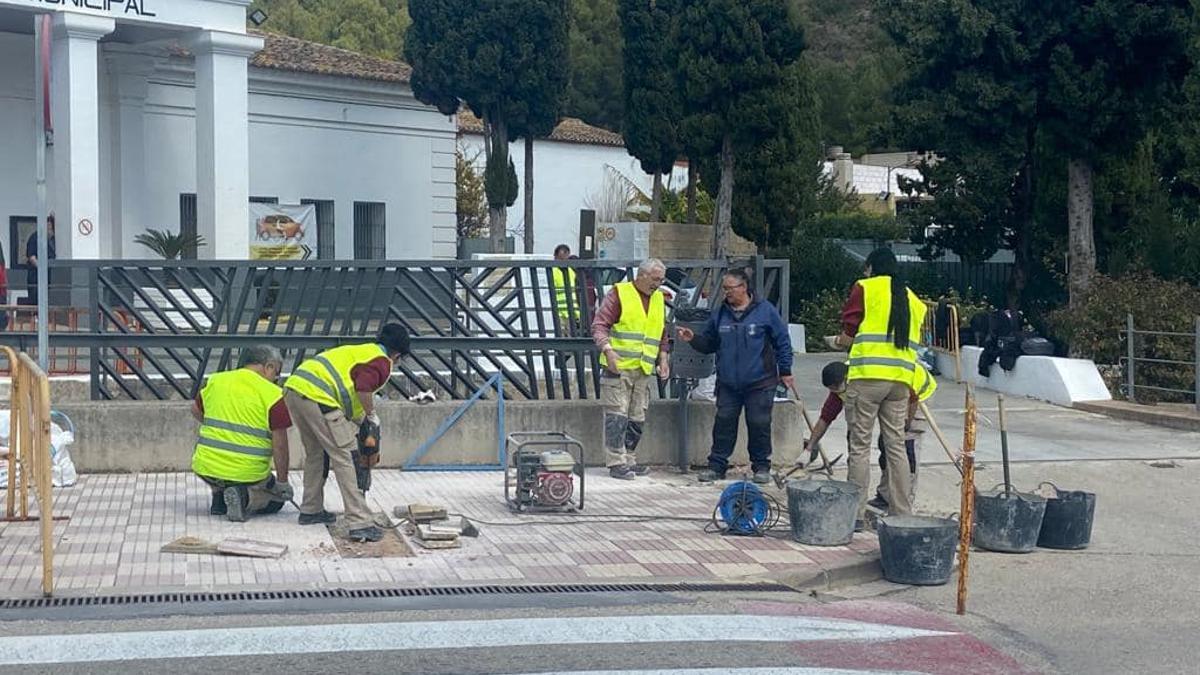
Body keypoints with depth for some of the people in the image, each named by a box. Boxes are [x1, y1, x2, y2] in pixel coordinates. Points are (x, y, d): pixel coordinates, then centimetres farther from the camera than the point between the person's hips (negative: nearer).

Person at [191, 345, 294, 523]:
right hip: (248, 473, -4)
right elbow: (279, 443, -10)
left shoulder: (215, 381, 6)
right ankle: (245, 497, -8)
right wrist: (283, 482, 0)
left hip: (206, 469, 4)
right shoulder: (273, 394, -9)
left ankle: (219, 497, 18)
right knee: (276, 499, 23)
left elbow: (196, 410, 25)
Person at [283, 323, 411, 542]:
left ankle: (311, 510, 36)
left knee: (315, 453, 25)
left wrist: (359, 416, 31)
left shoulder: (358, 350, 31)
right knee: (344, 458, -5)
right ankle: (360, 524, -8)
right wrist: (371, 414, 3)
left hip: (293, 387, 9)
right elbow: (363, 387, -13)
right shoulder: (382, 362, 5)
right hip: (317, 397, -9)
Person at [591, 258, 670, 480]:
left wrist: (663, 358, 13)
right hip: (618, 368, -7)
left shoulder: (659, 299, 17)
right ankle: (616, 463, -6)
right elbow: (599, 325, -9)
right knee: (617, 415, -7)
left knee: (637, 418, 9)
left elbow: (662, 334, 27)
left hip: (644, 370, 7)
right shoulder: (619, 293, -4)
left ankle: (629, 460, 18)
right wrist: (607, 349, -23)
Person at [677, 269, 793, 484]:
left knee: (759, 424, 2)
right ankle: (716, 466, 10)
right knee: (724, 423, 2)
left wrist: (785, 371, -1)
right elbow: (709, 343, 17)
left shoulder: (765, 311, -2)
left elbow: (782, 342, 1)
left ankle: (761, 467, 14)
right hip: (728, 383, 3)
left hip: (760, 383, -3)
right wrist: (693, 339, -3)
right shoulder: (720, 314, 9)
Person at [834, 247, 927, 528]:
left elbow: (848, 332, -2)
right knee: (896, 446, 10)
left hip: (867, 376, -5)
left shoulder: (865, 288, 2)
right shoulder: (913, 300, 19)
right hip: (901, 379, 5)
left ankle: (855, 513, -1)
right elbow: (915, 341, 16)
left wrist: (845, 340, 20)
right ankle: (902, 513, 10)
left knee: (860, 446, -1)